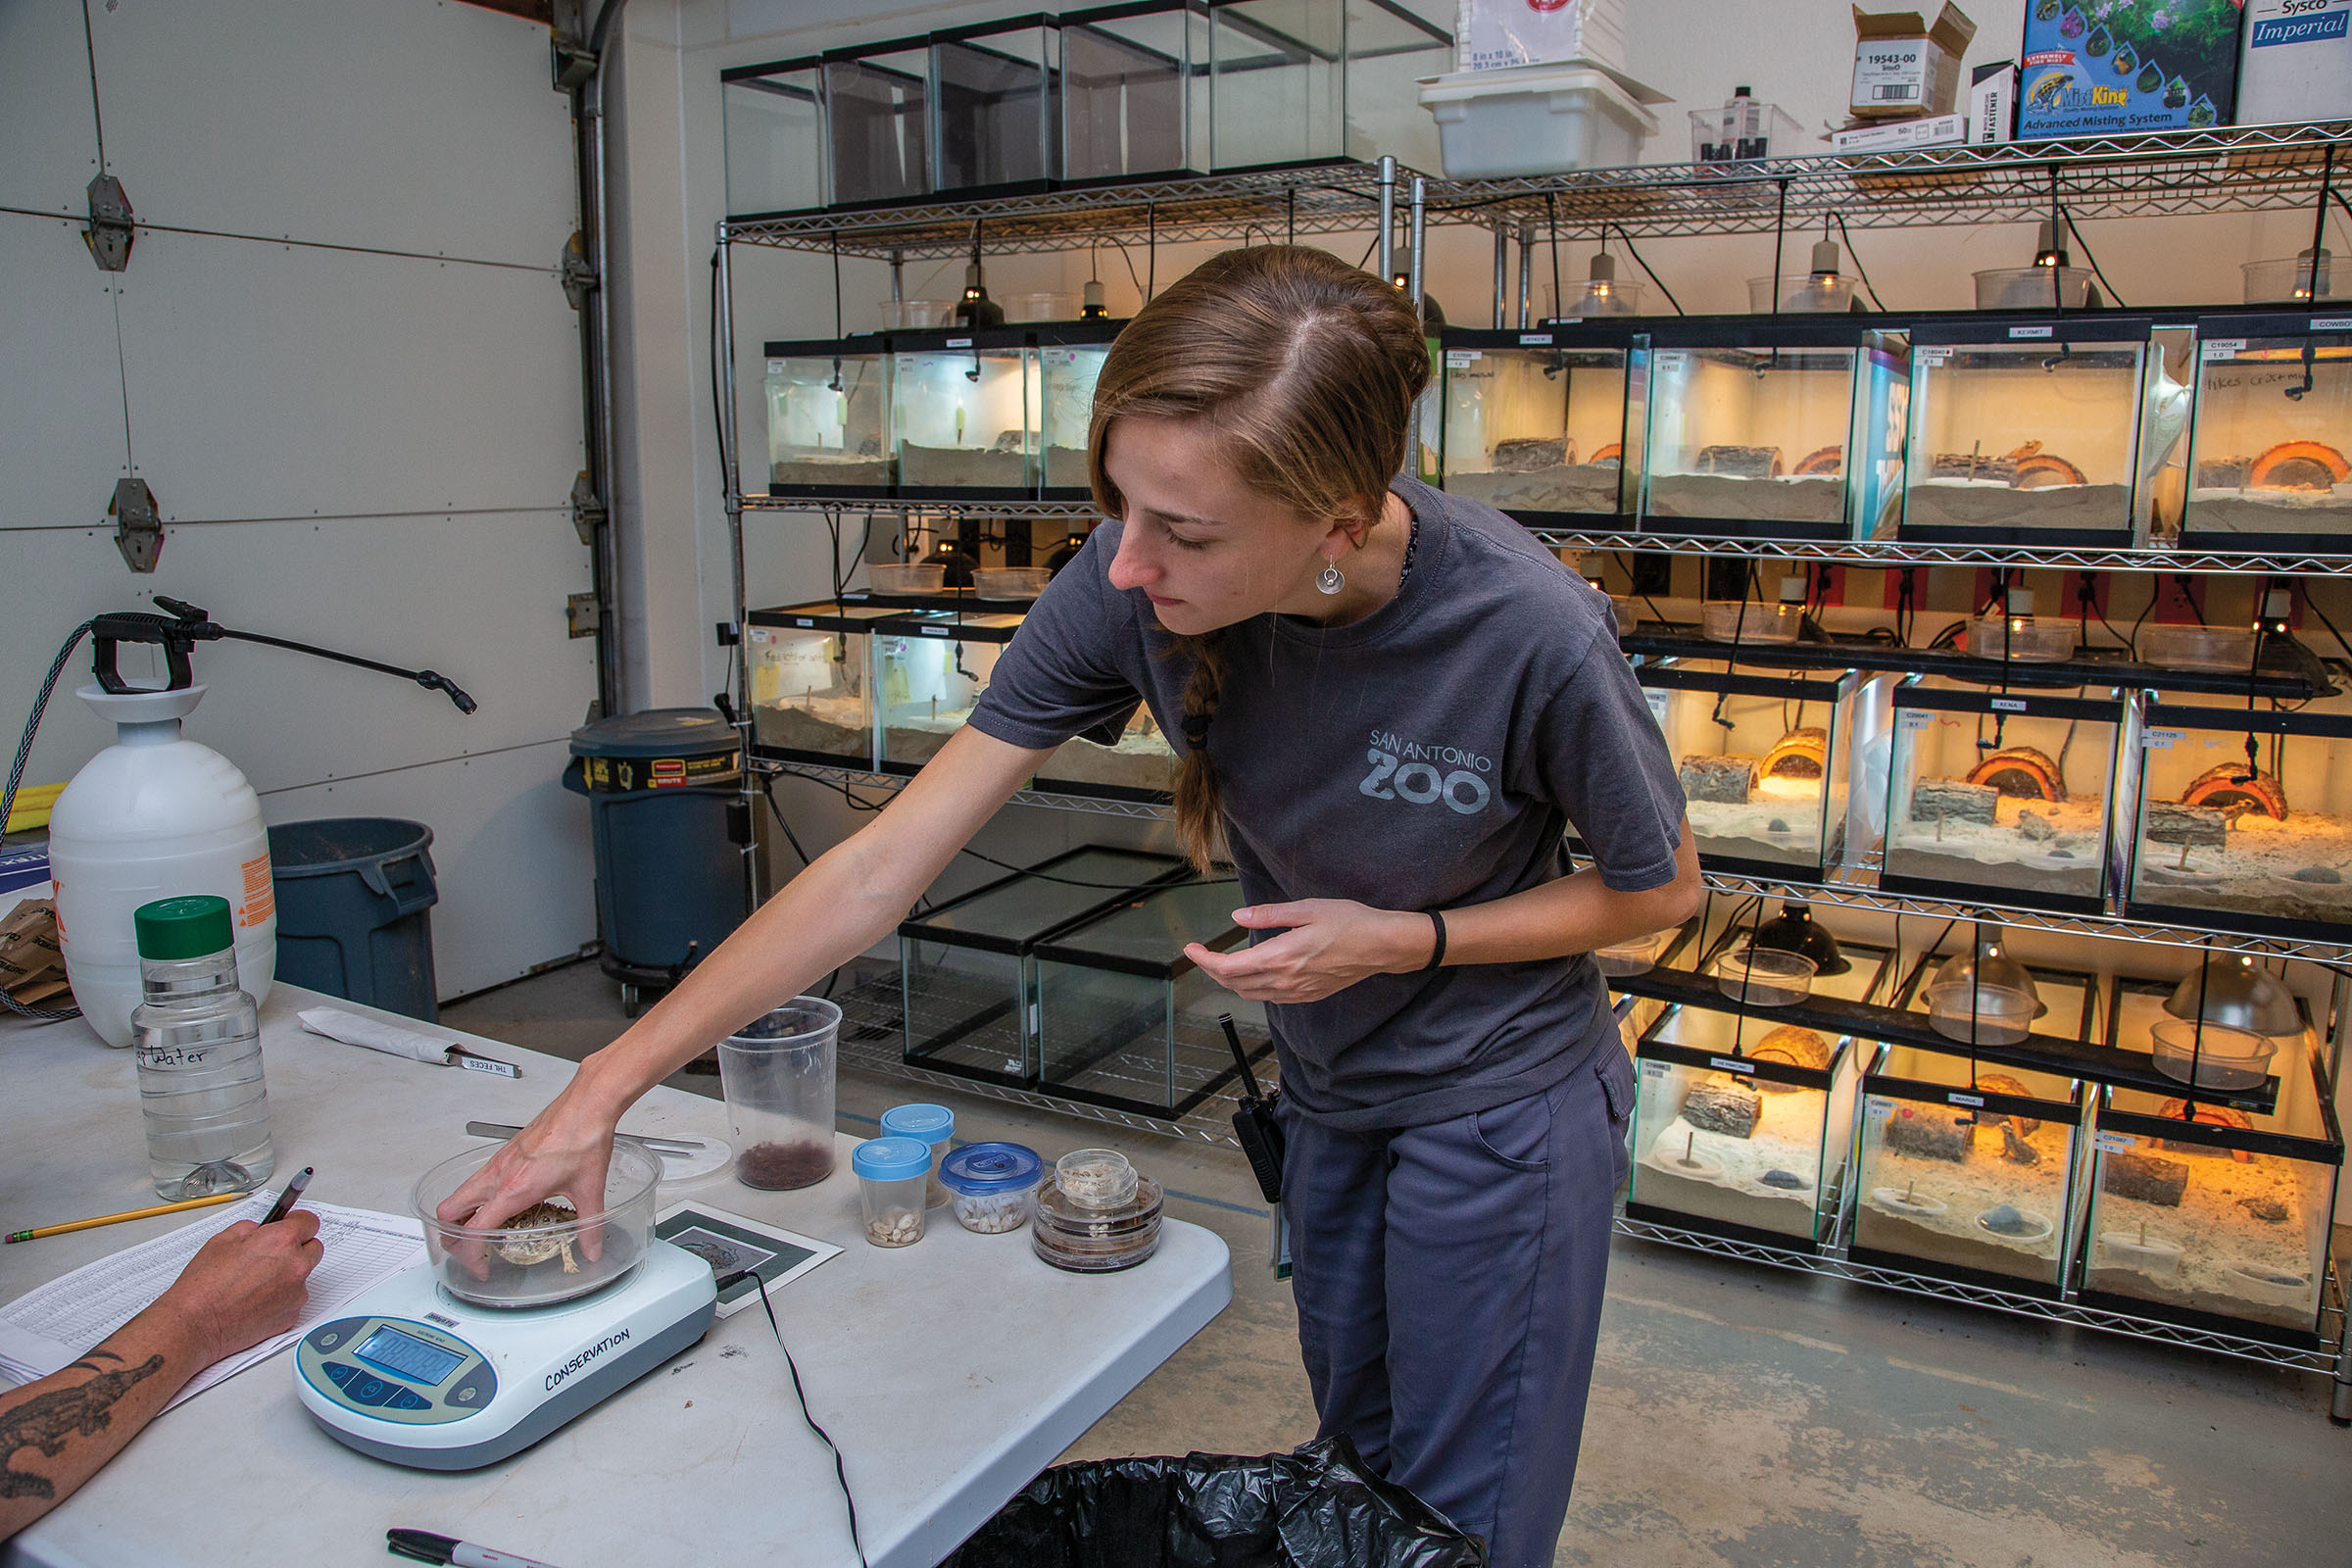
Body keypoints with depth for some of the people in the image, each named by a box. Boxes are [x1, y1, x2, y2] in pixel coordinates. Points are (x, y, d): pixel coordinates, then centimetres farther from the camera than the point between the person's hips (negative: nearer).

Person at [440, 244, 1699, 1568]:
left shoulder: (1531, 634, -33)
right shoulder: (1135, 583, -24)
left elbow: (1661, 888, -12)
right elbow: (885, 865, -20)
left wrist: (1402, 939, -25)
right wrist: (608, 1085, -21)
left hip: (1500, 1112, -3)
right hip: (1330, 1096, 4)